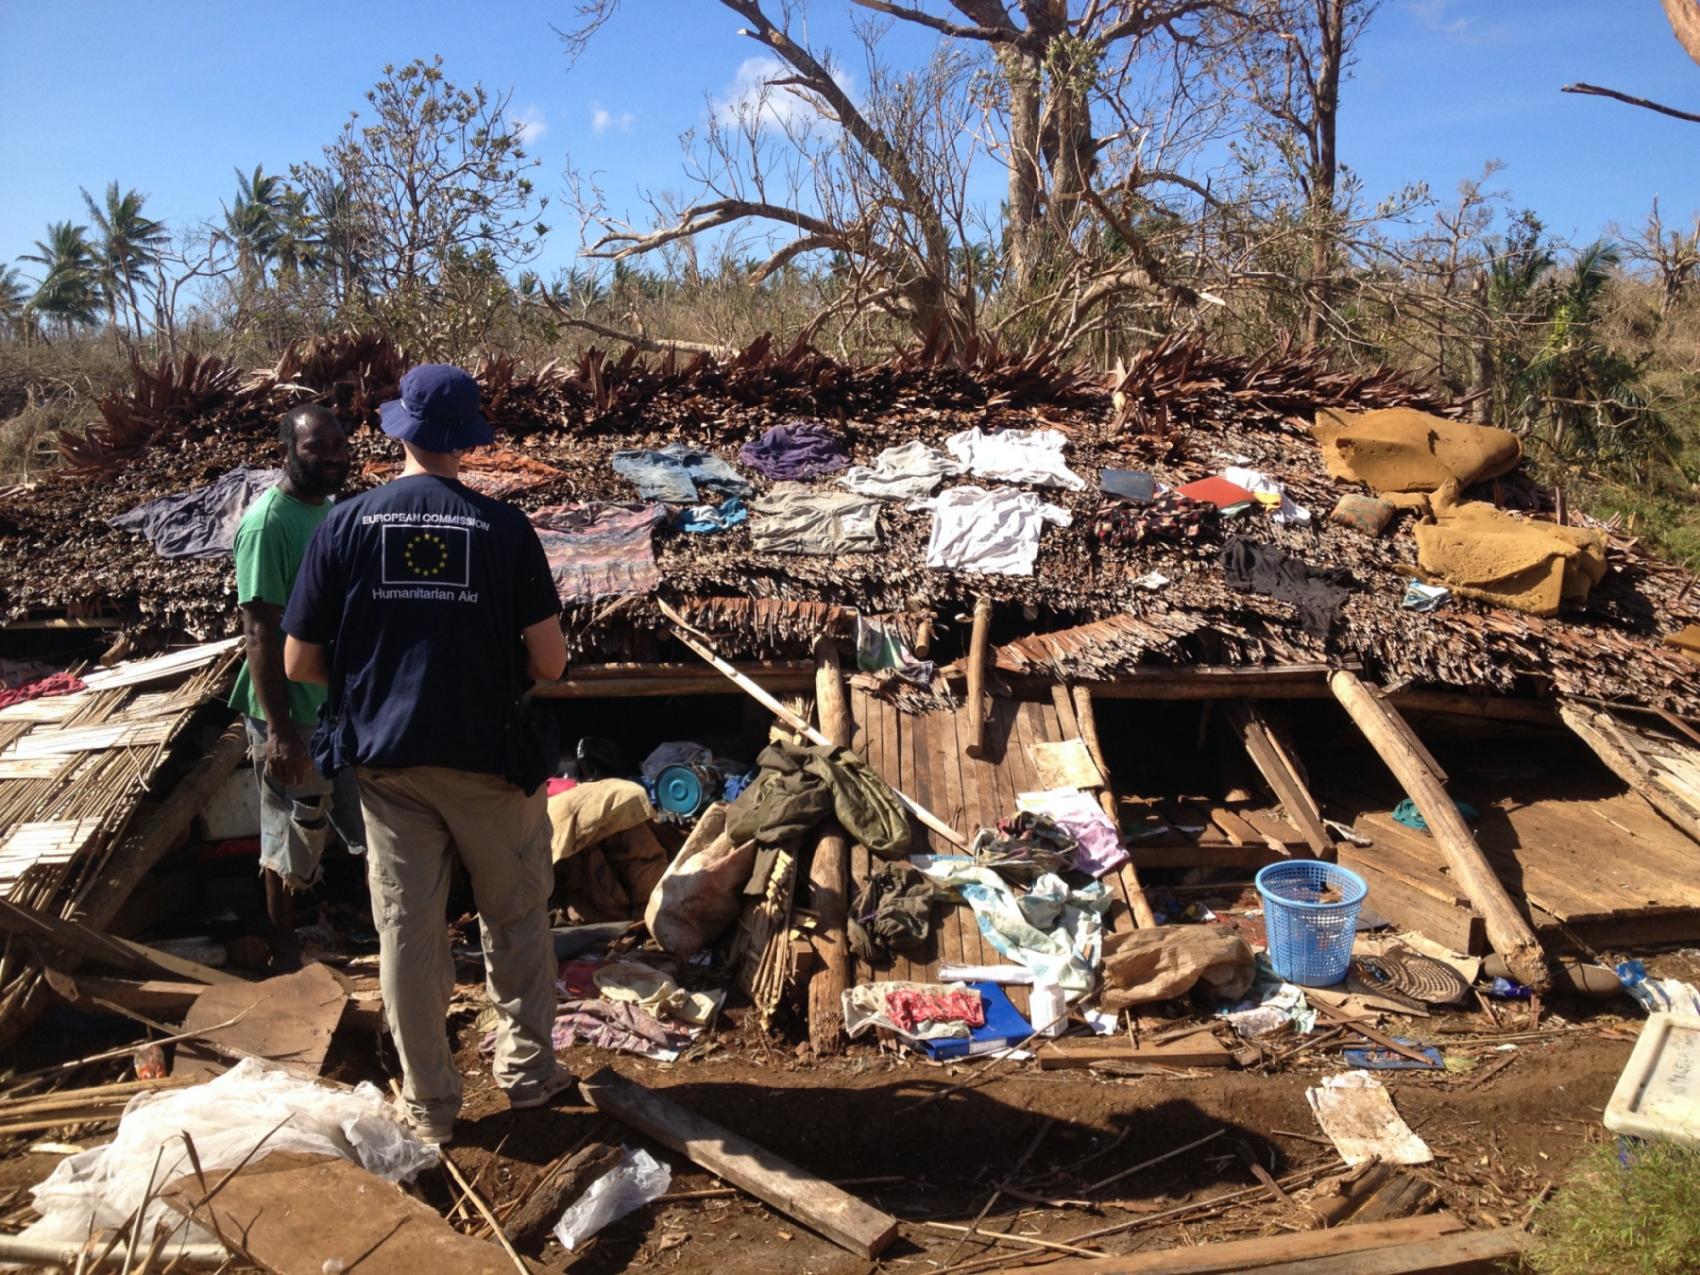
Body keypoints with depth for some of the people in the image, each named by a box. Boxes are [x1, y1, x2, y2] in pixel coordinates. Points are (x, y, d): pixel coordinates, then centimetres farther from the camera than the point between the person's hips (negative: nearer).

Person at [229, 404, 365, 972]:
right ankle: (284, 951, 28)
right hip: (295, 716, -8)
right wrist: (279, 731, -23)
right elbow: (260, 631, -22)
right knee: (291, 840, 9)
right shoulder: (268, 523, -19)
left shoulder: (333, 509, 6)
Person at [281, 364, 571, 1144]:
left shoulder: (345, 524, -5)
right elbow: (550, 662, -11)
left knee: (407, 927, 12)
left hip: (387, 758, 2)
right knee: (515, 918, 17)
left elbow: (299, 662, -3)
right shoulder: (503, 528, -10)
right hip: (488, 754, -1)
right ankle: (527, 1070, 30)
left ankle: (429, 1102, 25)